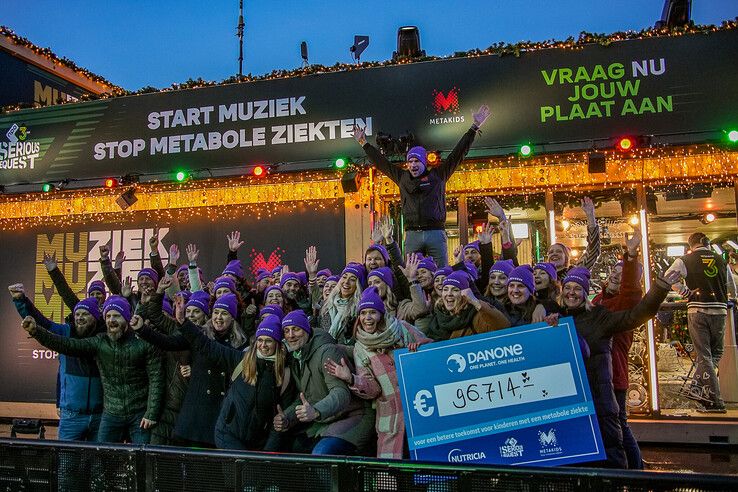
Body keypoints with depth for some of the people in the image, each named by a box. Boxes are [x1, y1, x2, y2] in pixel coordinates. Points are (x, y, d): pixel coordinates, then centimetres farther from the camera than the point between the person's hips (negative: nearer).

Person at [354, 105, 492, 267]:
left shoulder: (437, 175, 9)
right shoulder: (402, 178, 16)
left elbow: (459, 152, 10)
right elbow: (381, 162, 24)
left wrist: (475, 127, 10)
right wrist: (364, 143, 28)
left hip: (436, 233, -2)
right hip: (412, 235, 2)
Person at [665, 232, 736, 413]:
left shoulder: (685, 260, 2)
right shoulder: (721, 260, 12)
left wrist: (687, 292, 1)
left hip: (697, 310, -2)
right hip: (719, 310, 2)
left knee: (704, 355, 1)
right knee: (716, 352, 18)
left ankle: (715, 401, -2)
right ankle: (699, 387, 9)